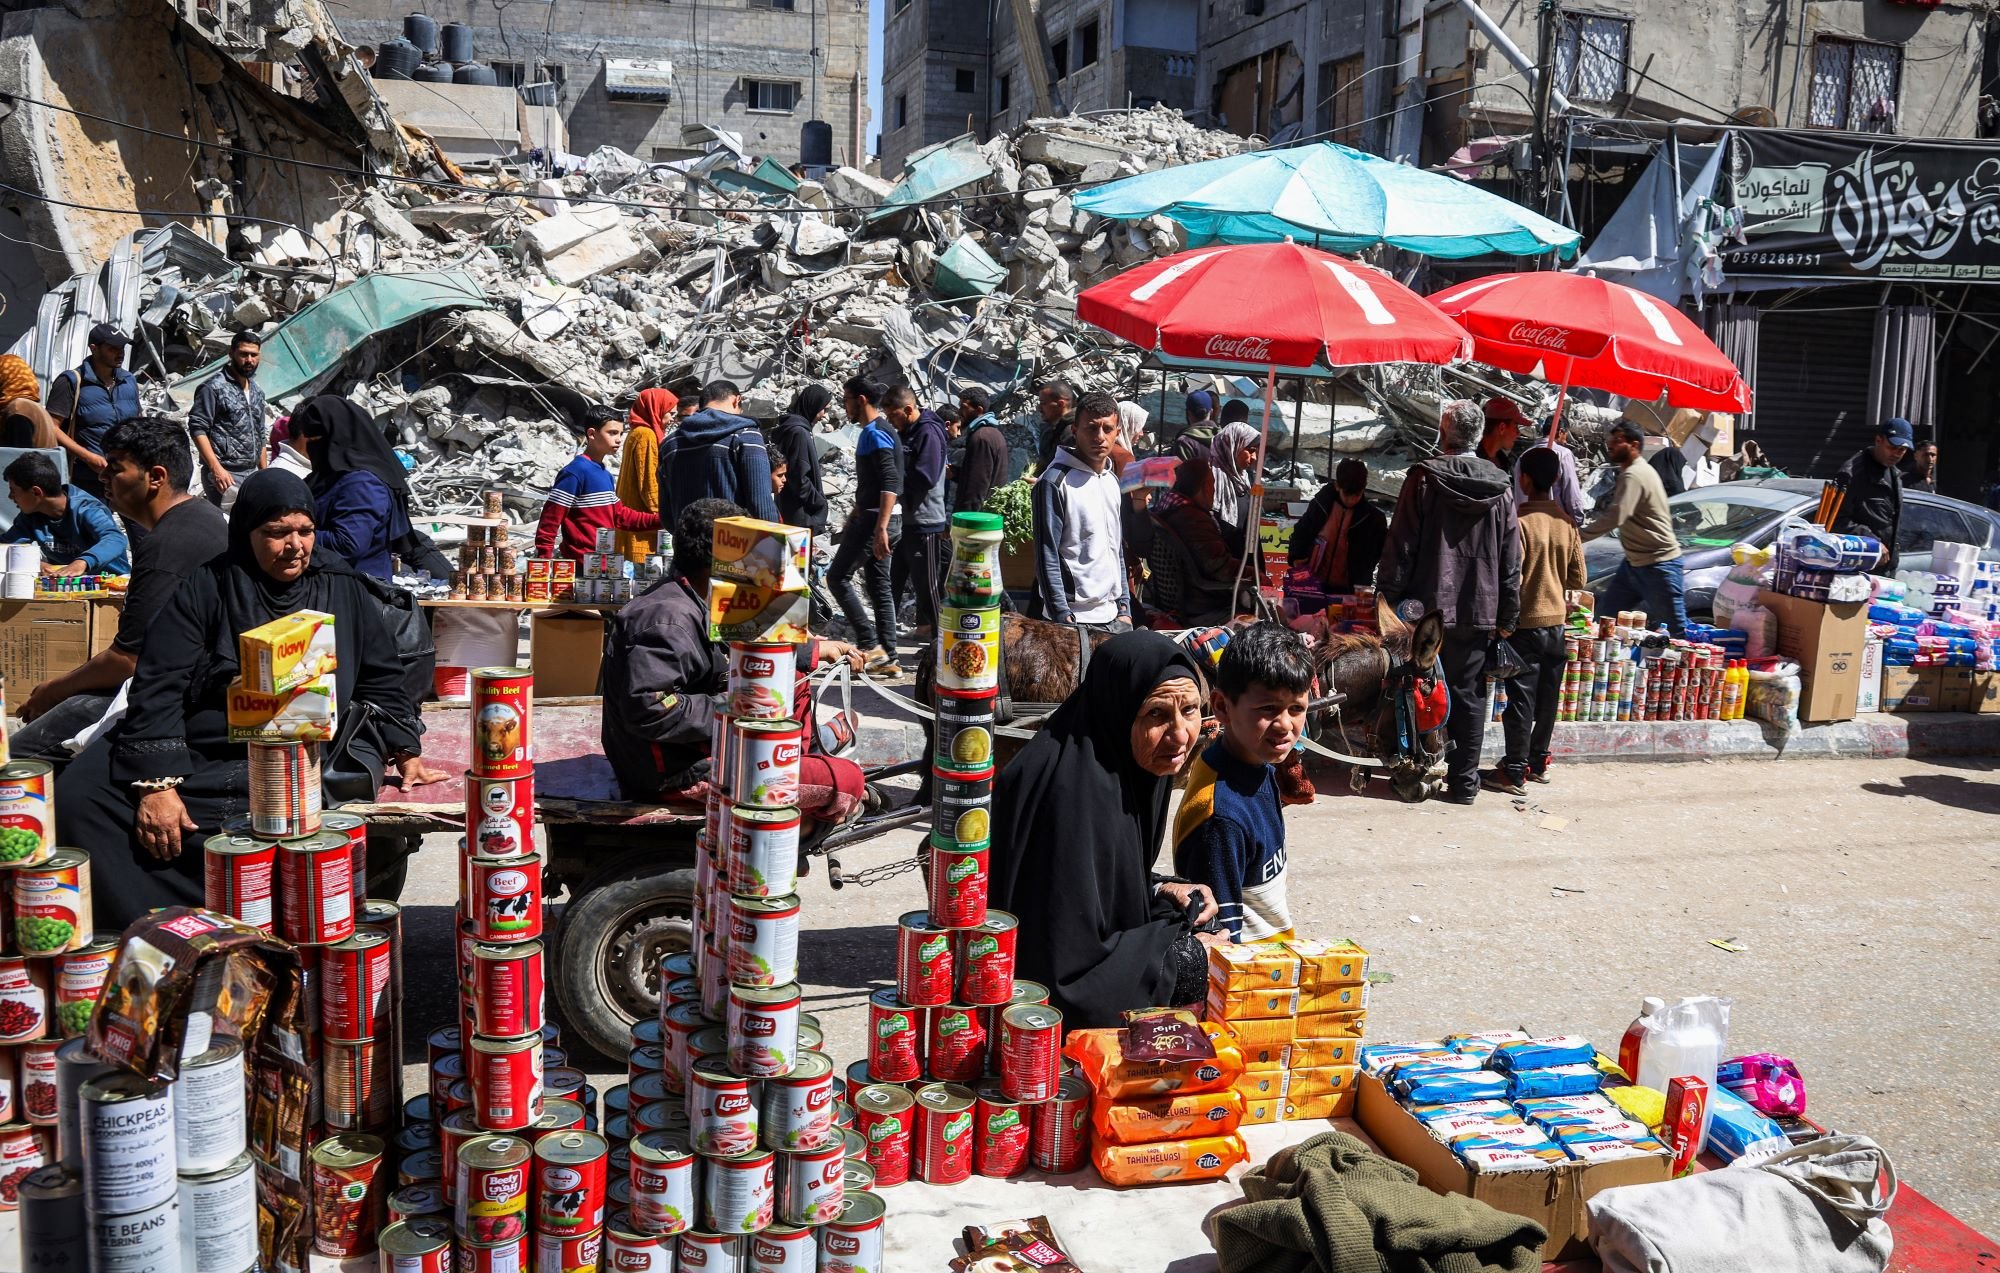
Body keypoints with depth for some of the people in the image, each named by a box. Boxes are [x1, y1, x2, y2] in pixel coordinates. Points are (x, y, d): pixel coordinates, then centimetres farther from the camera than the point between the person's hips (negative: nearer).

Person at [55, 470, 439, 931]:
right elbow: (158, 686, -1)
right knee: (77, 798, -22)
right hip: (196, 751, 1)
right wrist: (157, 783, -13)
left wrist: (406, 754, 6)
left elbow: (381, 682, 20)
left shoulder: (344, 590, 13)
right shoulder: (208, 587, 7)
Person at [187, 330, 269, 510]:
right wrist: (216, 468, -20)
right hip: (225, 475, -7)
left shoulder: (257, 392, 17)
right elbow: (198, 429, -12)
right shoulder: (214, 387, -6)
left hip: (252, 474, 7)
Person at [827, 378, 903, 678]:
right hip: (874, 517, 10)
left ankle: (870, 645, -6)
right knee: (878, 585, 9)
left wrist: (880, 529, -29)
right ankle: (887, 659, 10)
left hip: (877, 519, -10)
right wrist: (853, 517, 30)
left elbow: (890, 483, -24)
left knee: (838, 577, -4)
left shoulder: (874, 434, -14)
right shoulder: (875, 432, 17)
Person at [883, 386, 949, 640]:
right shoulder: (906, 432, 13)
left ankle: (934, 629, 11)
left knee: (926, 580, 0)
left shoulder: (929, 433, -17)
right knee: (897, 575, 14)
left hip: (924, 521, -10)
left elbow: (925, 478, -25)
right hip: (907, 518, 10)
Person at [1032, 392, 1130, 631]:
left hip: (1113, 617, 7)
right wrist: (1063, 617, -15)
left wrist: (1124, 608, 13)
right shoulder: (1055, 482, -9)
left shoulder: (1113, 481, 14)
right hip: (1073, 619, -7)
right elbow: (1047, 557, -11)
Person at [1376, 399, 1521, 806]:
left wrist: (1389, 597, -2)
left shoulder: (1424, 478, -8)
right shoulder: (1500, 487, 2)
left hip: (1428, 607, -2)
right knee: (1469, 696, 9)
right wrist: (1507, 616, 11)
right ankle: (1464, 781, 12)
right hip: (1478, 611, 3)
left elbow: (1400, 544, -9)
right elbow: (1511, 560, 5)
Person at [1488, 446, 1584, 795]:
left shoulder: (1521, 520, -16)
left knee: (1521, 699, -2)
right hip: (1556, 619, 6)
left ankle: (1514, 772, 2)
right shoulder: (1566, 522, 2)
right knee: (1548, 696, 14)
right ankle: (1538, 761, 26)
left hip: (1526, 622, -6)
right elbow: (1578, 576, 7)